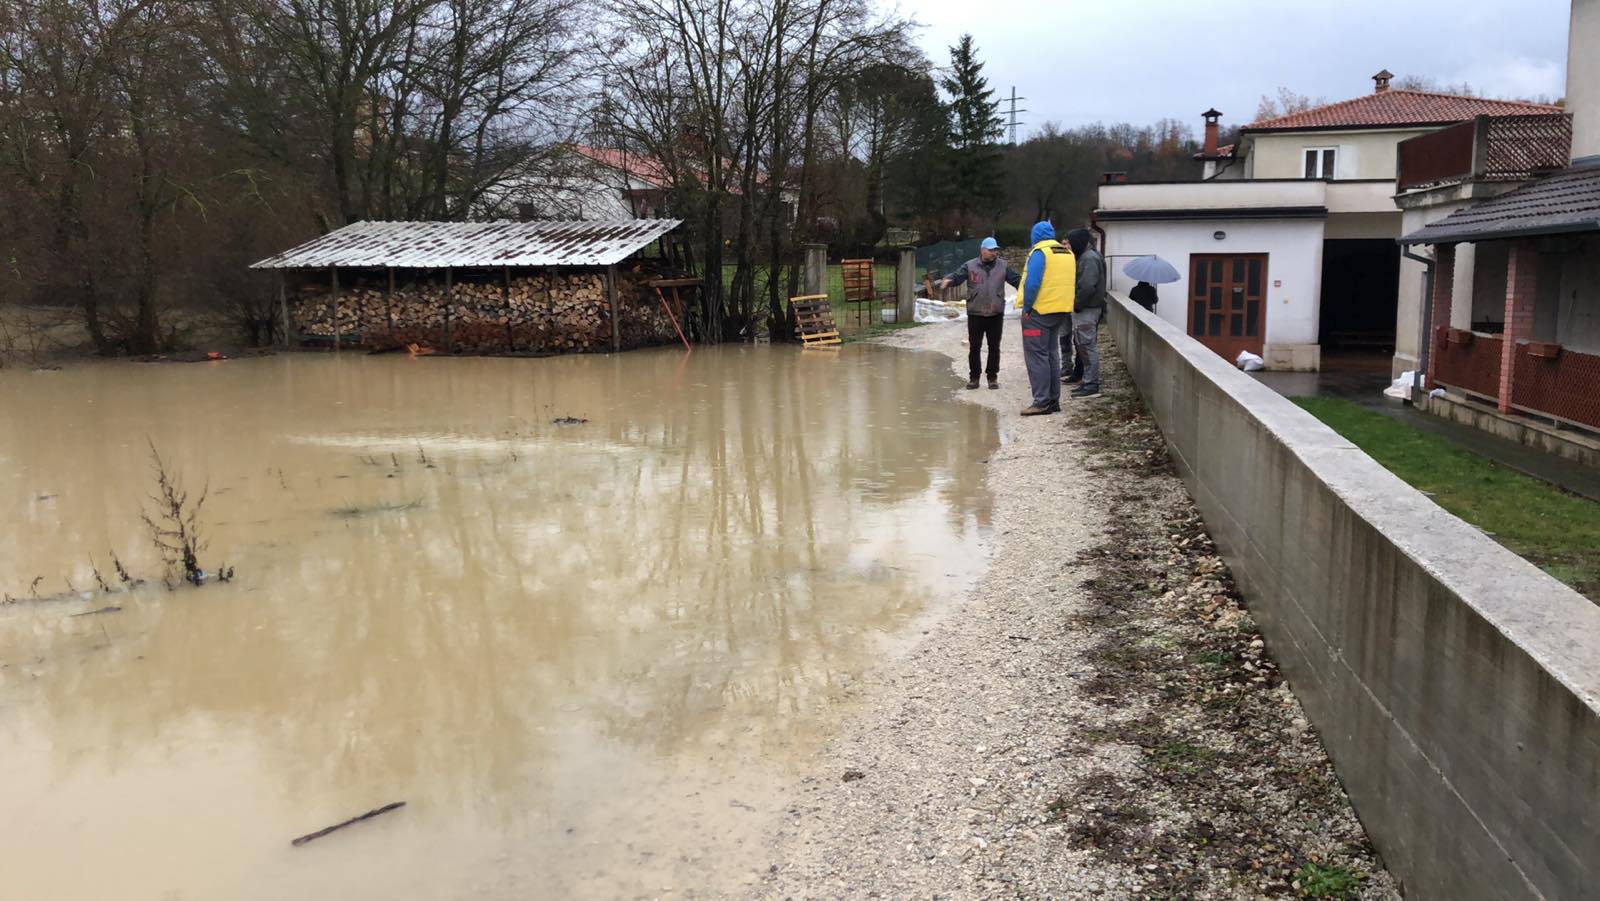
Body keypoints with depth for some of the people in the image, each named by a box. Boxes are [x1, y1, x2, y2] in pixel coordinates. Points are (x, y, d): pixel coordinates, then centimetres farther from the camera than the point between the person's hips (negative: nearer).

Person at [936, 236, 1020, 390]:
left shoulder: (1003, 266, 4)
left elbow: (1017, 280, 2)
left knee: (994, 347, 6)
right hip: (975, 314, -1)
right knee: (974, 347, 6)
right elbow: (957, 275, -12)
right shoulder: (970, 266, -1)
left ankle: (993, 377, 18)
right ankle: (973, 377, 16)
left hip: (996, 314, 1)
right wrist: (948, 280, -34)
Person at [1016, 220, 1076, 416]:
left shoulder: (1039, 253, -13)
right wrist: (1064, 307, 16)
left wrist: (1026, 308, -11)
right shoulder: (1068, 253, 12)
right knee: (1052, 354, 15)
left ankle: (1042, 402, -7)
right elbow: (1072, 284, 14)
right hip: (1062, 311, 8)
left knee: (1036, 355, -4)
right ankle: (1054, 400, 17)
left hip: (1039, 312, -8)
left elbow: (1032, 284, -19)